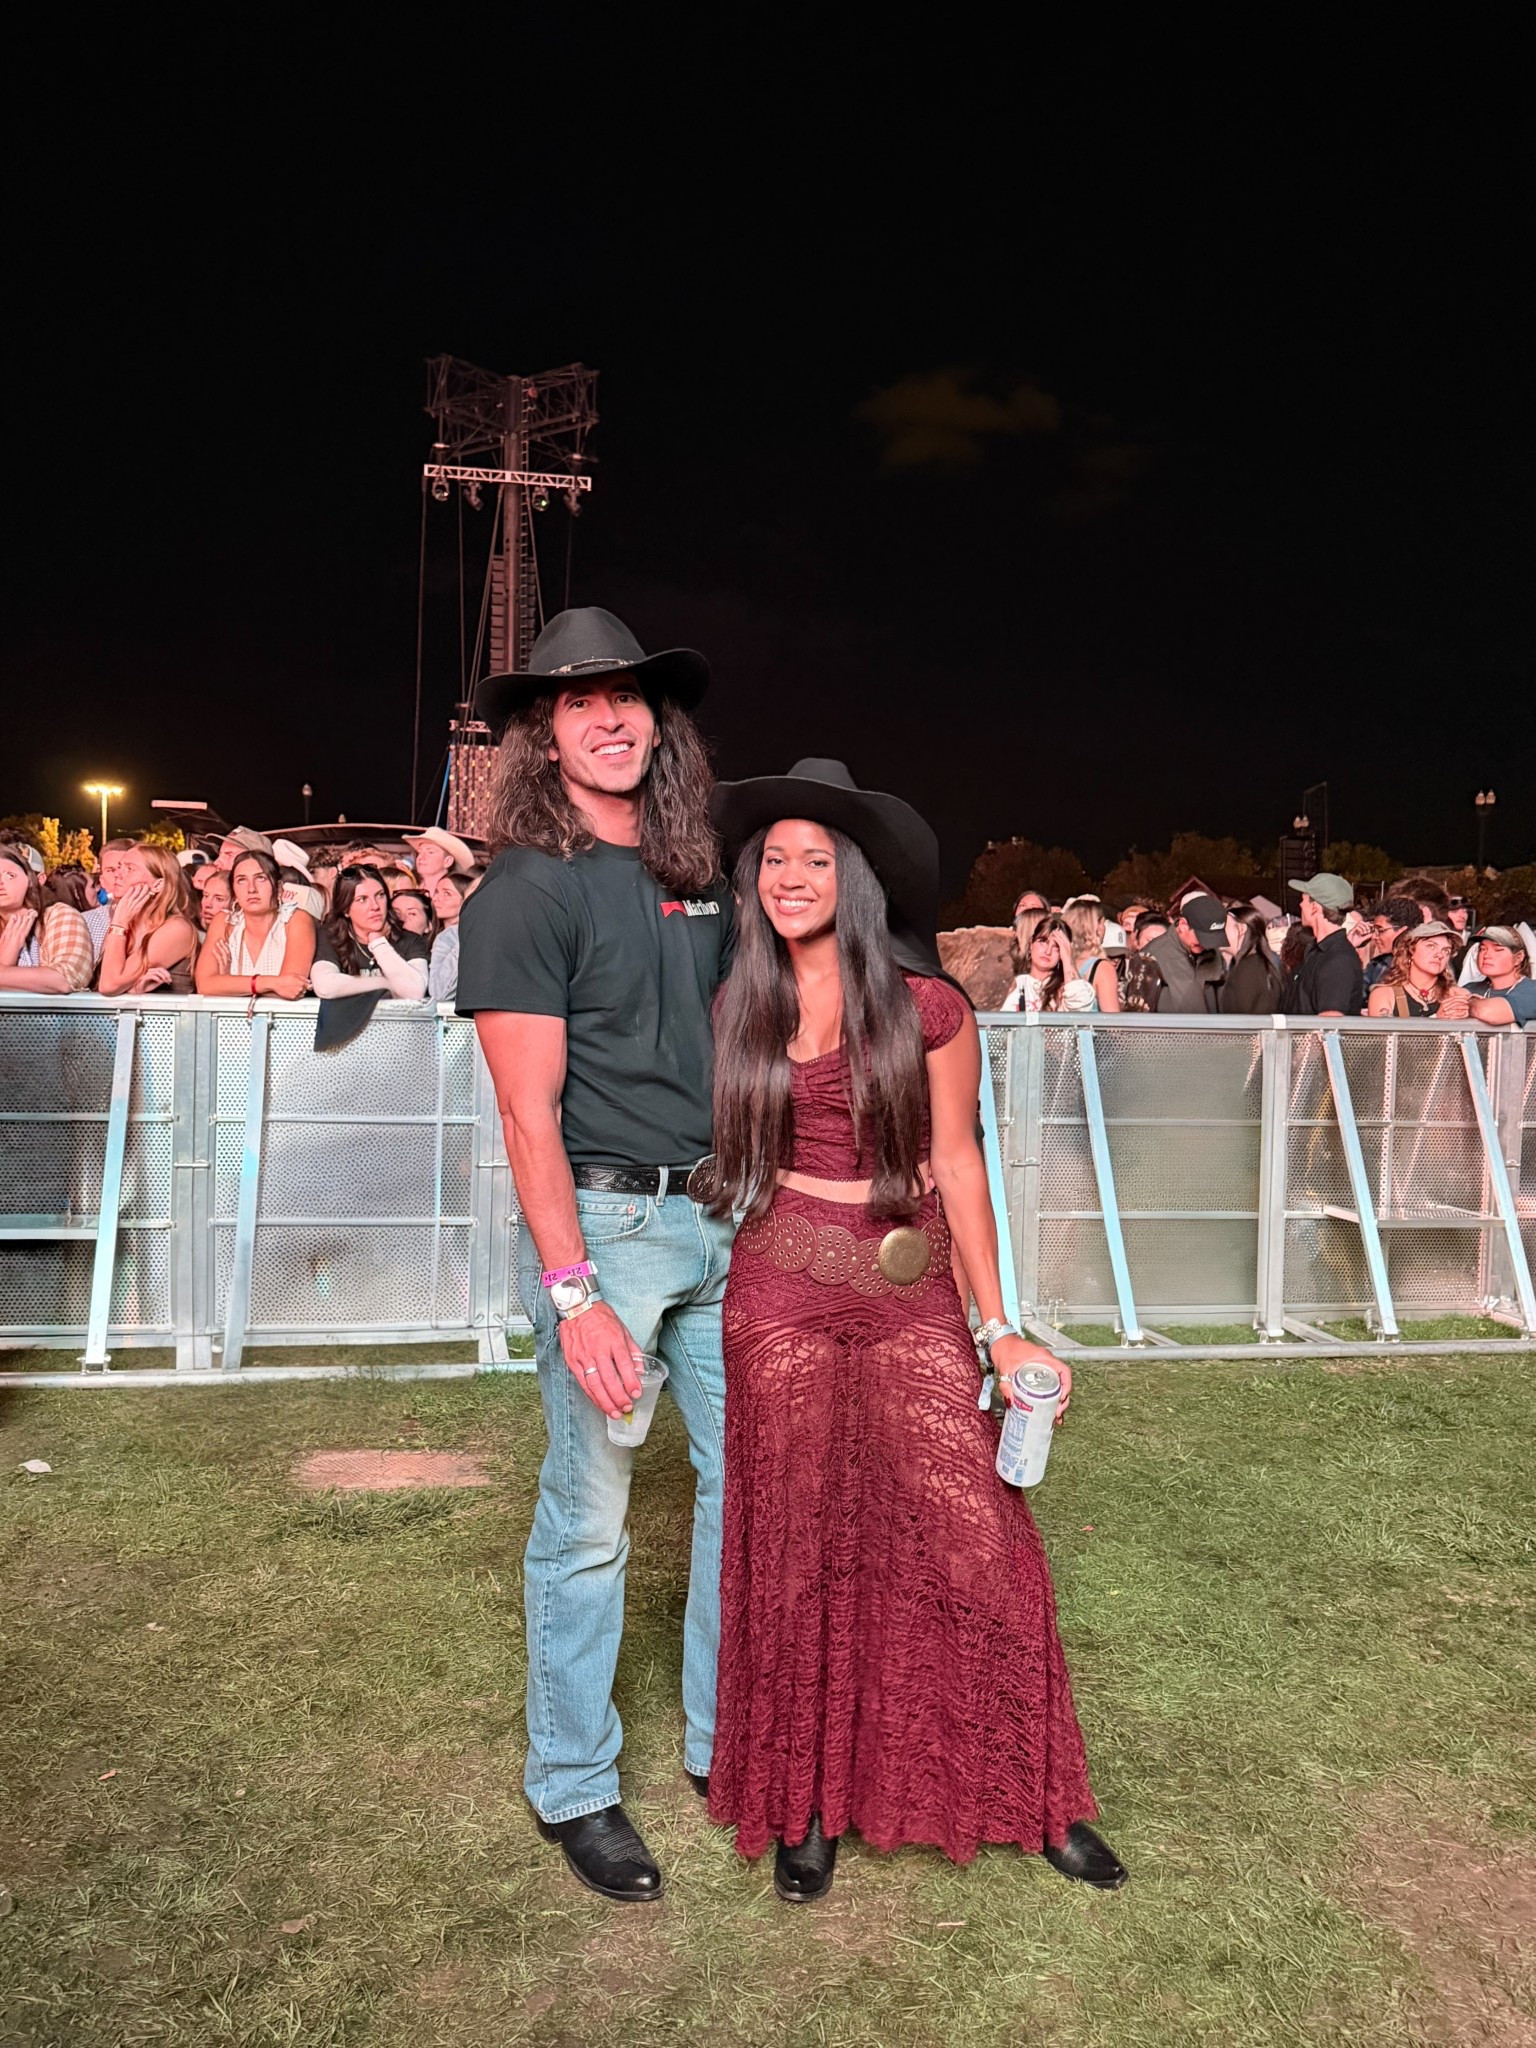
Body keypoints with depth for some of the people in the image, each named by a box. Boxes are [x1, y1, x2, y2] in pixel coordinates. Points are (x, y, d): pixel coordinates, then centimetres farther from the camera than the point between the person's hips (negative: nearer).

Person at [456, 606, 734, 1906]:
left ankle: (725, 1743, 33)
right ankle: (572, 1787, 25)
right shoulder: (525, 892, -8)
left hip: (725, 1217, 7)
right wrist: (571, 1294, -18)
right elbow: (530, 1111, -13)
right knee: (589, 1517, 5)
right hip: (605, 1220, -6)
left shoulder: (700, 877, 11)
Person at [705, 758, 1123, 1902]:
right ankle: (808, 1802, 26)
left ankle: (1037, 1795, 20)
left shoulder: (927, 1008, -3)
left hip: (912, 1293, -1)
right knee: (798, 1551, 9)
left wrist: (999, 1326, 1)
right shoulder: (739, 1011, 4)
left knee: (974, 1539, -1)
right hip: (780, 1292, 2)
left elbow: (957, 1167, 1)